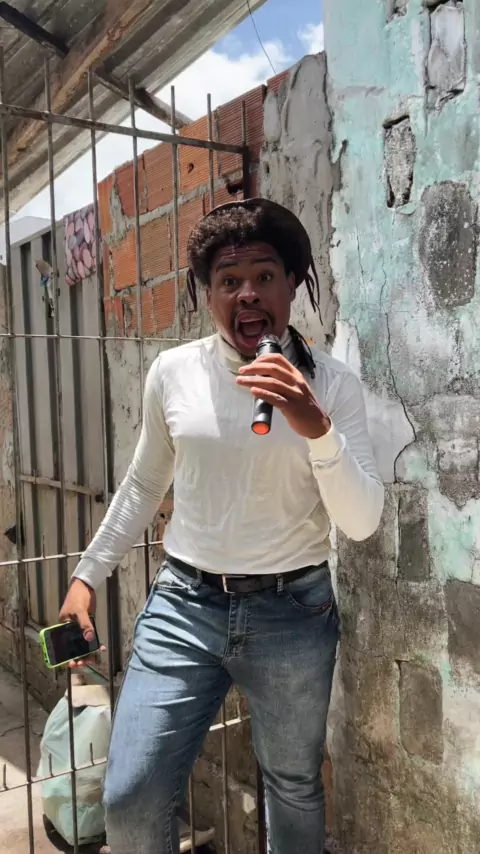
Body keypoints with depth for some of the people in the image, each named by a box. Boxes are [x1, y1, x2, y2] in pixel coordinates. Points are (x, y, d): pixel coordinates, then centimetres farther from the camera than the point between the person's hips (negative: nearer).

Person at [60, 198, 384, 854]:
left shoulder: (331, 385, -6)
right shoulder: (172, 372, -1)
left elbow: (361, 523, -12)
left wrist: (316, 428, -28)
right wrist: (88, 574, 14)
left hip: (293, 613, -1)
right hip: (184, 605, 1)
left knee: (294, 788, 17)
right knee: (130, 798, -1)